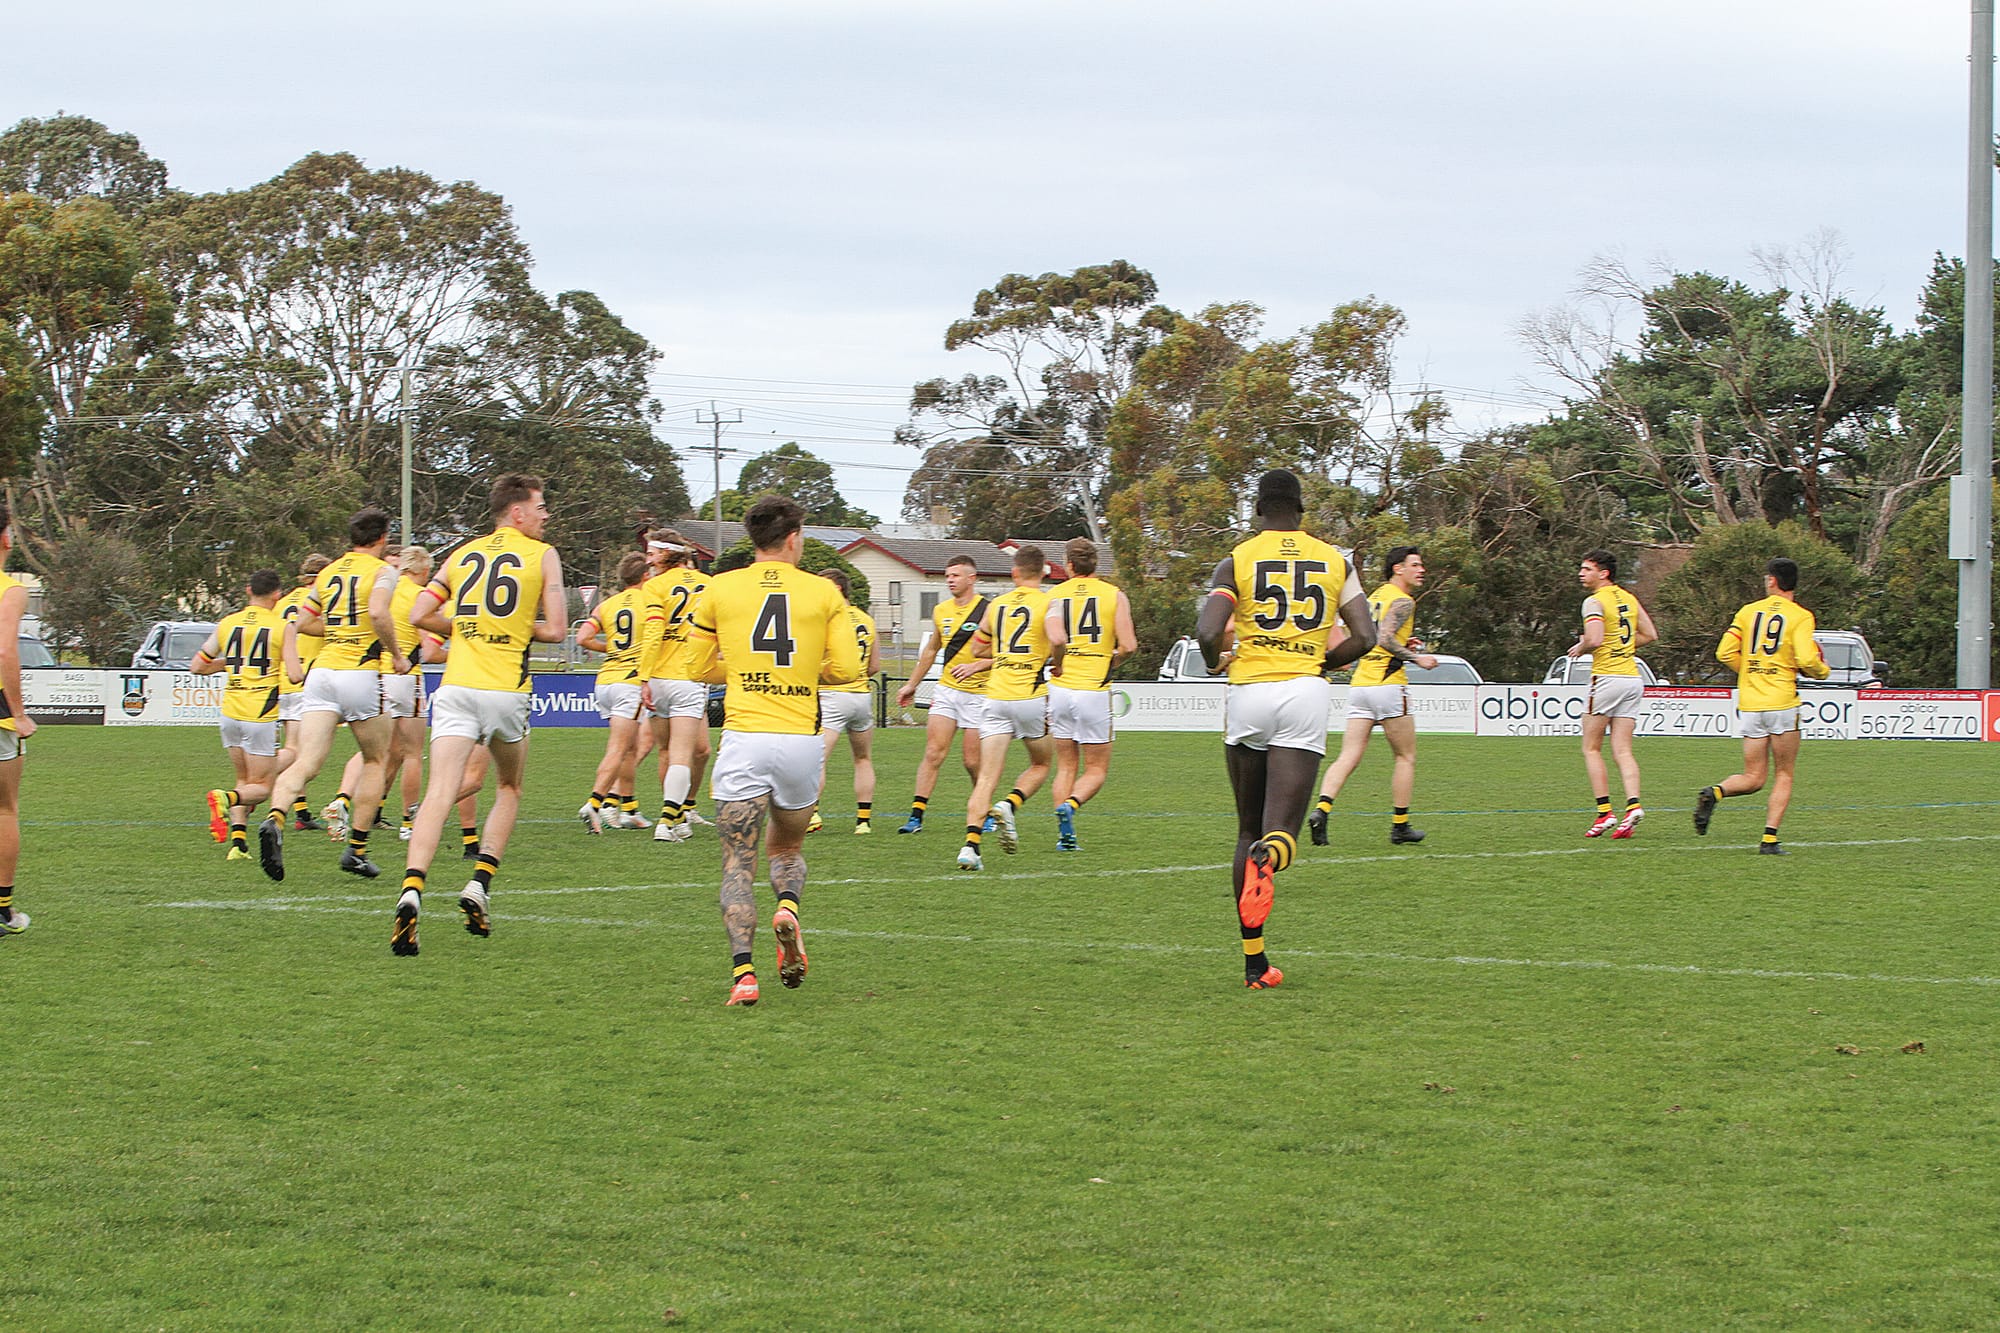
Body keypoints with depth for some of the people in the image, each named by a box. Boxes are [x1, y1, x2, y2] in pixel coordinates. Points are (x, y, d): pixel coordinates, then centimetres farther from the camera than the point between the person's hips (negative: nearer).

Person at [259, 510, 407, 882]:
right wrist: (396, 654, -7)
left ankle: (275, 820, -36)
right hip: (360, 674, -4)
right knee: (374, 760, 16)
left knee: (306, 763, -8)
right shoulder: (382, 571, -1)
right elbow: (379, 613, -19)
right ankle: (356, 849, 14)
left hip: (321, 672, 4)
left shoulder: (329, 572, 17)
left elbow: (300, 623, 17)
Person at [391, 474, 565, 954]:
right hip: (508, 692, -2)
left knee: (439, 793, -9)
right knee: (509, 790, 21)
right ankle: (480, 885, 7)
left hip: (456, 685, 2)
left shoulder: (462, 554, 15)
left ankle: (411, 891, -28)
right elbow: (556, 629, -3)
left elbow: (420, 614, 8)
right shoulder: (542, 555, 4)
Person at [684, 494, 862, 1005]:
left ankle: (742, 970, -19)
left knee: (738, 863, 0)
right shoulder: (822, 592, 3)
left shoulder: (720, 589, 4)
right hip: (801, 739, 1)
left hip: (744, 738, -1)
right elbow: (847, 668, 1)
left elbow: (700, 667, 12)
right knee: (787, 847, 23)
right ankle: (788, 908, -10)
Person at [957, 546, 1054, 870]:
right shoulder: (1047, 603, -2)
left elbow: (979, 647, 23)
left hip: (996, 697, 3)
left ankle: (970, 843, -18)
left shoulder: (996, 605, 12)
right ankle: (1009, 806, -8)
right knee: (1040, 764, 20)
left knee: (987, 777, -1)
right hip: (1031, 695, -3)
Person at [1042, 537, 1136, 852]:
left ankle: (1066, 836, 3)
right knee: (1096, 770, 8)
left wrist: (1058, 664, 0)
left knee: (1065, 767, 13)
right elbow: (1128, 646, -8)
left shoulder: (1055, 595, 0)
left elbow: (1056, 639, -18)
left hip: (1060, 688, 2)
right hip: (1094, 689, -2)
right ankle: (1070, 805, -21)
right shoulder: (1114, 595, 0)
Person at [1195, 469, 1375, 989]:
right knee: (1280, 832, -3)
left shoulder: (1238, 561, 3)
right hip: (1306, 693, 0)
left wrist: (1217, 661, 12)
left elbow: (1207, 634, -10)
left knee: (1249, 830, 12)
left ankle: (1254, 961, 11)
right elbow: (1364, 637, 4)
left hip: (1248, 693, 0)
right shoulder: (1336, 561, 10)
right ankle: (1268, 858, -43)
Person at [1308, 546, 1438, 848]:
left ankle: (1321, 809, -20)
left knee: (1348, 756, 0)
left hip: (1359, 684, 7)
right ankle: (1400, 826, 9)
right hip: (1388, 685, -7)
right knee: (1406, 757, 7)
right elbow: (1384, 638, -19)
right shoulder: (1402, 601, -7)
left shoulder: (1374, 597, 19)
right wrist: (1417, 658, -12)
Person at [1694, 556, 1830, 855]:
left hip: (1749, 704, 4)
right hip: (1782, 703, -3)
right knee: (1784, 775, 9)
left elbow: (1725, 653, 4)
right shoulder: (1800, 616, -3)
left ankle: (1713, 793, -19)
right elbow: (1806, 659, -15)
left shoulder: (1748, 612, 8)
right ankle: (1770, 838, -2)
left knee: (1754, 777, 10)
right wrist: (1823, 671, 7)